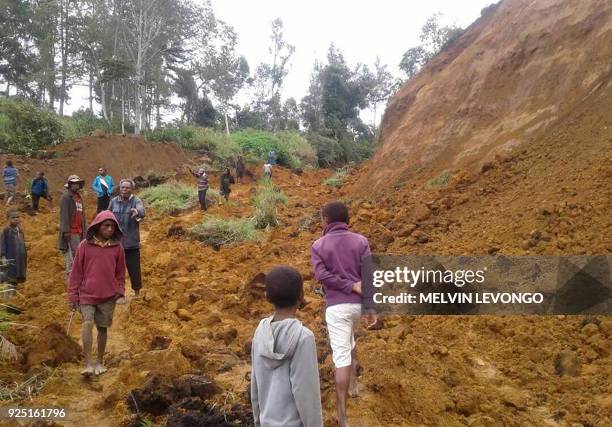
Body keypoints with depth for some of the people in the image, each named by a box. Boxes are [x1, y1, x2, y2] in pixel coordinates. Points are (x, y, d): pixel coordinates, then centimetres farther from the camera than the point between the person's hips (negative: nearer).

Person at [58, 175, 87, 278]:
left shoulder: (79, 197, 18)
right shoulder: (66, 197, -6)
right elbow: (64, 215, -13)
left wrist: (85, 230, 18)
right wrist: (66, 230, -19)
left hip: (80, 231, 8)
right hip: (71, 232, -8)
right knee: (71, 255, -7)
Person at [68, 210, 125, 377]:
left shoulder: (117, 247, 3)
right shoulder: (85, 245, -1)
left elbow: (120, 272, 12)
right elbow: (76, 271, 3)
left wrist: (120, 291, 4)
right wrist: (73, 295, 3)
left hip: (108, 296, 1)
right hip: (87, 294, -1)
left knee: (103, 328, 8)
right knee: (87, 323, -16)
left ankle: (100, 362, 22)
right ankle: (88, 363, -13)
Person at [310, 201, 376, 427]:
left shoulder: (318, 246, -1)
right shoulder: (361, 241, 1)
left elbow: (321, 275, -16)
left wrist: (351, 287, -12)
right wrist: (373, 308, -4)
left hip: (336, 306, -3)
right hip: (358, 304, 3)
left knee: (341, 357, -2)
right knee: (348, 340, 31)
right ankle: (353, 383, 37)